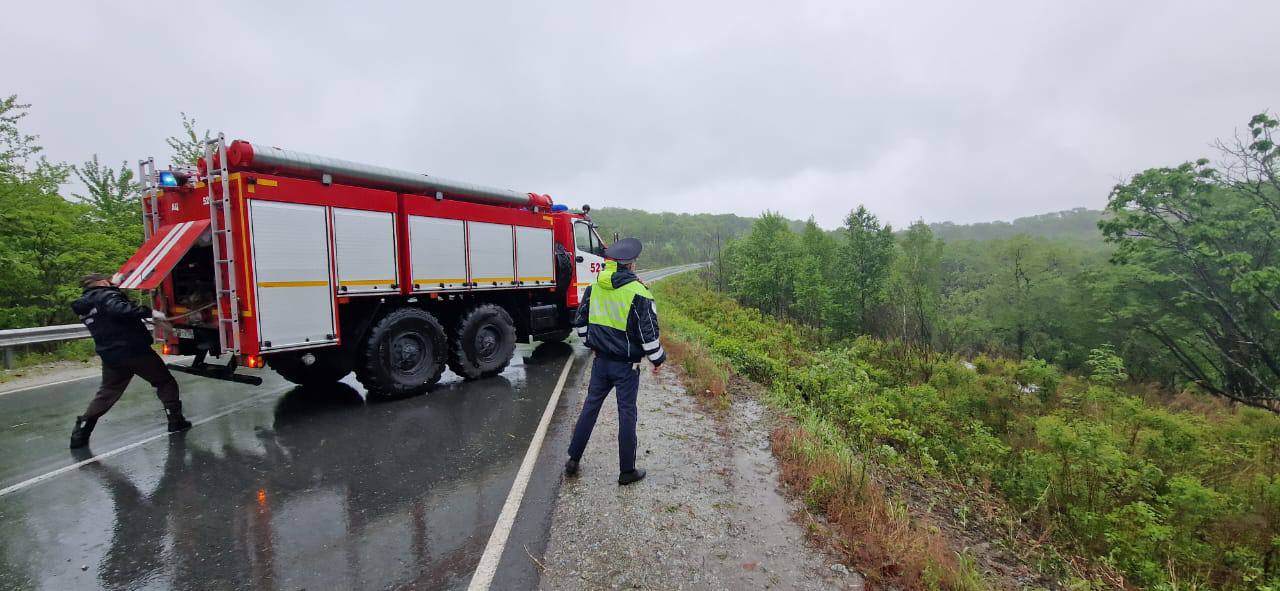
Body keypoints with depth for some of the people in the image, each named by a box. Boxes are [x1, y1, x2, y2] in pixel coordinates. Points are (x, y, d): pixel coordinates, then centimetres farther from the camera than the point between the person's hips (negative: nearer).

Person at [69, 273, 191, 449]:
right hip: (135, 350, -7)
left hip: (110, 356, 7)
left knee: (106, 393, 18)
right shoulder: (107, 295, -10)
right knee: (165, 382, 5)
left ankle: (80, 432, 13)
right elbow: (120, 309, -32)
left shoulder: (84, 306, 15)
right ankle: (176, 421, 5)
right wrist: (150, 312, -32)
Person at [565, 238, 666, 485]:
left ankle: (573, 459, 28)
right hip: (626, 365, -5)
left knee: (590, 407, 18)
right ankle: (627, 471, 20)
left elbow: (580, 322, 10)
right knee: (627, 415, 7)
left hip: (600, 361, 5)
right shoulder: (638, 293, -17)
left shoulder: (593, 287, 0)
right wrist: (658, 359, 0)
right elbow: (649, 333, -15)